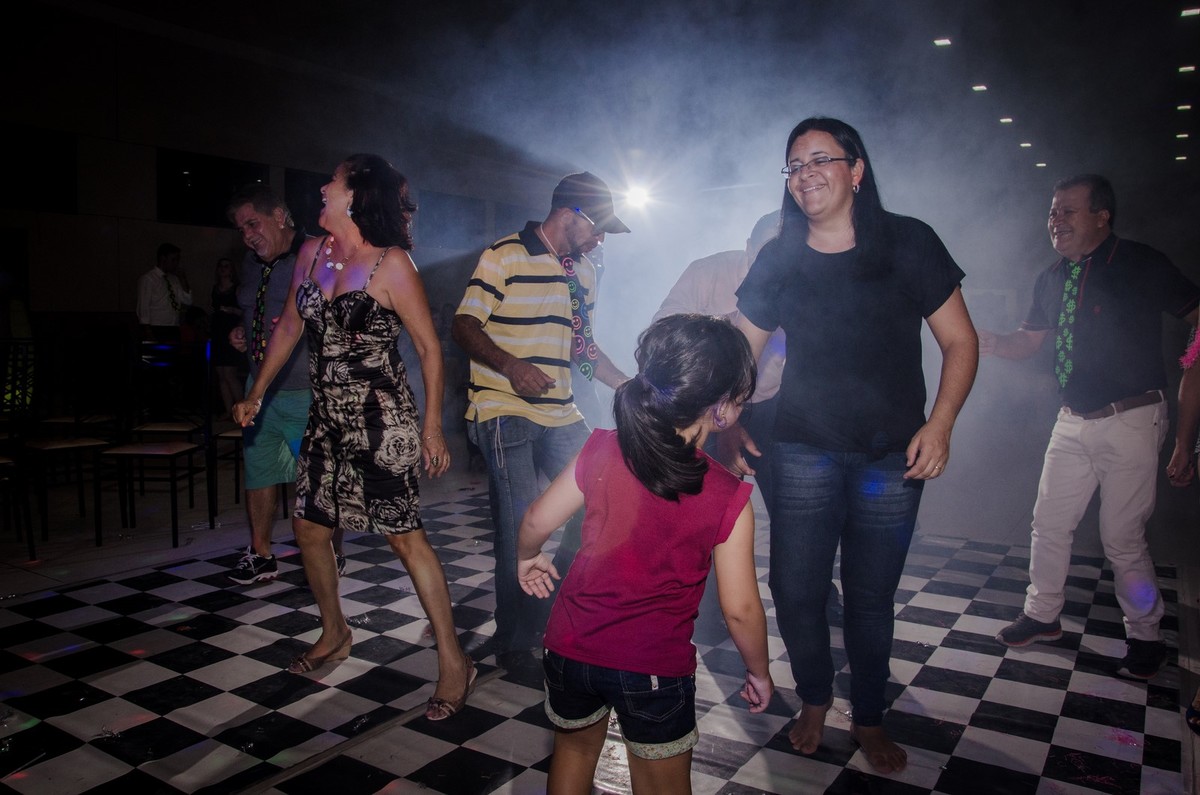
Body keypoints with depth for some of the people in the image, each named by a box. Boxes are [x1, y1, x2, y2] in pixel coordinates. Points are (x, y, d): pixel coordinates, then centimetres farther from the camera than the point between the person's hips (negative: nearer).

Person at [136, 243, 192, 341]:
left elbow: (187, 301, 7)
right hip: (156, 332, -5)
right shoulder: (147, 278, -4)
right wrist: (148, 335, -15)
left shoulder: (174, 279, 11)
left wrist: (182, 278, 0)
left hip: (174, 332, 5)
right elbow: (143, 308, -8)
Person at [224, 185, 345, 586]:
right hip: (260, 388, 7)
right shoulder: (252, 264, 12)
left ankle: (332, 555, 19)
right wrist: (241, 331, 9)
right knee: (258, 471, 12)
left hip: (307, 392, -7)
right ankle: (260, 554, 26)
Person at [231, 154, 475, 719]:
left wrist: (432, 426, -14)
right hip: (327, 419, 8)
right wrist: (256, 394, 22)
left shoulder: (391, 265, -12)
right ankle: (334, 633, 37)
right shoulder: (312, 253, 8)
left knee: (405, 537, -7)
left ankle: (454, 660, 4)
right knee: (308, 527, 14)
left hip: (381, 420, -7)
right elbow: (290, 326, 19)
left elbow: (429, 348, -10)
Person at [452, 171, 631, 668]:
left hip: (561, 415, 8)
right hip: (505, 414, -7)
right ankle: (516, 640, 14)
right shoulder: (503, 256, -5)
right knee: (519, 528, -5)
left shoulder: (580, 275, 17)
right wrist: (512, 365, -25)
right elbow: (463, 327, -10)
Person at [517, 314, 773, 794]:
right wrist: (759, 672, 8)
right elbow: (740, 609, -10)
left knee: (573, 753, 30)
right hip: (655, 666, -3)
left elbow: (536, 523, -1)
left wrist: (529, 558, 22)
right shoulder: (729, 499, -17)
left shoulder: (601, 451, -10)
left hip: (572, 647, 3)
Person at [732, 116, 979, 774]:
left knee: (871, 597, 8)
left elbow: (960, 342, -1)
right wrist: (730, 431, -6)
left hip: (893, 456, -1)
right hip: (803, 452, 1)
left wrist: (939, 424, -13)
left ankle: (868, 719, 33)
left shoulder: (908, 243, -3)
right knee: (795, 590, 0)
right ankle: (814, 700, 30)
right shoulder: (778, 260, 2)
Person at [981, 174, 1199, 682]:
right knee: (1049, 524, 11)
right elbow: (1027, 342, 14)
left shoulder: (1142, 265, -8)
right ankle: (1042, 615, 30)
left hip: (1130, 421, -6)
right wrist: (983, 341, -7)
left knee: (1122, 538, 1)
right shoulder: (1052, 278, 9)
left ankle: (1146, 639, 22)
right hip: (1073, 421, 6)